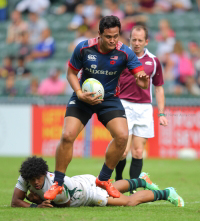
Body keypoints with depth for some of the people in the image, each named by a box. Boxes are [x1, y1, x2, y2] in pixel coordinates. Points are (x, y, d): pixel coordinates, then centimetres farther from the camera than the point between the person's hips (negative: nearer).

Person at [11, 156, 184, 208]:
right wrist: (36, 206, -41)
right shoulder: (25, 177, -28)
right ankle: (141, 181, 60)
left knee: (130, 202, 7)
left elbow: (66, 204, -24)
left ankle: (166, 193, 28)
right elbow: (15, 202, -25)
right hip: (79, 182, 7)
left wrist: (37, 199, -23)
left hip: (88, 190, -7)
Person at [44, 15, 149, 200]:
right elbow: (71, 73, -2)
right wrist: (80, 94, -18)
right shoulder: (83, 48, -15)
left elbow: (141, 77, -17)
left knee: (122, 136, -19)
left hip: (110, 99, 1)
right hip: (84, 98, -1)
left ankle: (104, 180, 2)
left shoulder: (125, 53, -15)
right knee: (67, 135, -18)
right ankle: (58, 183, -2)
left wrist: (143, 80, -42)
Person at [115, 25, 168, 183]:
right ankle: (118, 181, 12)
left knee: (138, 153, -1)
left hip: (144, 109, 2)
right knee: (123, 151, -11)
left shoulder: (153, 61, 9)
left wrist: (161, 113, 10)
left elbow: (159, 88, 16)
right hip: (124, 106, -2)